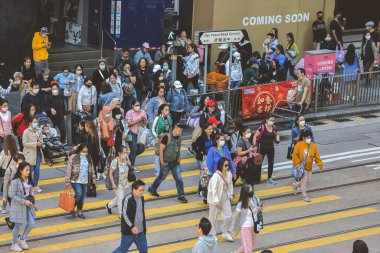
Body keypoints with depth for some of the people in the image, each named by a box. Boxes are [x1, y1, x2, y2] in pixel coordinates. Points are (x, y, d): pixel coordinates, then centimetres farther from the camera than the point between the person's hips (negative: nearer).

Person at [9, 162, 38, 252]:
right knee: (18, 225, 5)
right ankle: (14, 244, 24)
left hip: (28, 205, 6)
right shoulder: (15, 182, -19)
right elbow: (12, 195, -19)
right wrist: (24, 201, -22)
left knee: (31, 223, 3)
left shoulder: (29, 180, 3)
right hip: (18, 206, -6)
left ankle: (22, 239, 27)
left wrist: (34, 203, 14)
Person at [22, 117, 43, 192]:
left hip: (38, 152, 5)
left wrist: (41, 143, -3)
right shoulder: (26, 132, -11)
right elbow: (24, 143, -14)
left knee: (37, 170, 7)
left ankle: (35, 185, 17)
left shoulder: (38, 131, 6)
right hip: (30, 153, -5)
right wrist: (36, 144, -19)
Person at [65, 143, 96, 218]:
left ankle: (79, 211, 26)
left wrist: (93, 178, 15)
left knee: (82, 196, 11)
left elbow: (91, 169, 16)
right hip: (75, 180, -5)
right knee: (79, 194, -18)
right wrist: (68, 181, -12)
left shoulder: (88, 158, 5)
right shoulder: (73, 158, -12)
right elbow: (68, 170, -11)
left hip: (85, 181, 6)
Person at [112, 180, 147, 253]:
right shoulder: (128, 199, -20)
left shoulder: (141, 198, 3)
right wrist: (131, 227, -24)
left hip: (140, 231, 7)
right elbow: (125, 215, -19)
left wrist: (144, 226, 18)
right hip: (129, 231, -7)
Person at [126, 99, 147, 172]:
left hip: (140, 133, 5)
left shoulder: (143, 112, 7)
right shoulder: (129, 113, -5)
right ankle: (132, 166, 6)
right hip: (132, 133, -5)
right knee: (134, 149, -8)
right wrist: (138, 120, -19)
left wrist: (144, 120, -14)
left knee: (141, 148, 3)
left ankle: (130, 157, 29)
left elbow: (146, 123, 10)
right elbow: (129, 123, -12)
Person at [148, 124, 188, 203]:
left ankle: (181, 196, 6)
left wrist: (178, 158, 12)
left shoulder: (179, 138, 1)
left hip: (175, 162, 5)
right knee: (162, 177, 13)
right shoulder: (167, 137, -19)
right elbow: (161, 149, -16)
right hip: (166, 162, -5)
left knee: (179, 179, -1)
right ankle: (152, 189, 37)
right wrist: (162, 161, -16)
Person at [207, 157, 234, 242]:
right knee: (213, 217, 8)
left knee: (228, 216, 8)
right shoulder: (216, 176, -24)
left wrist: (230, 195, 10)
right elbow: (213, 189, -23)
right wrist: (216, 201, -22)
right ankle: (213, 235, 25)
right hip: (215, 200, -7)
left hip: (225, 198, 7)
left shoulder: (229, 174, -3)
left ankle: (225, 233, 28)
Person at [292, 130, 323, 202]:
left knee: (308, 180, 13)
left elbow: (317, 156, 3)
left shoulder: (313, 145, -2)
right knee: (304, 180, -7)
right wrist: (298, 164, -21)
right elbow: (295, 155, -14)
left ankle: (295, 185, 38)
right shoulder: (299, 145, -14)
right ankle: (305, 196, 6)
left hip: (309, 167, 6)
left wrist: (320, 165, 0)